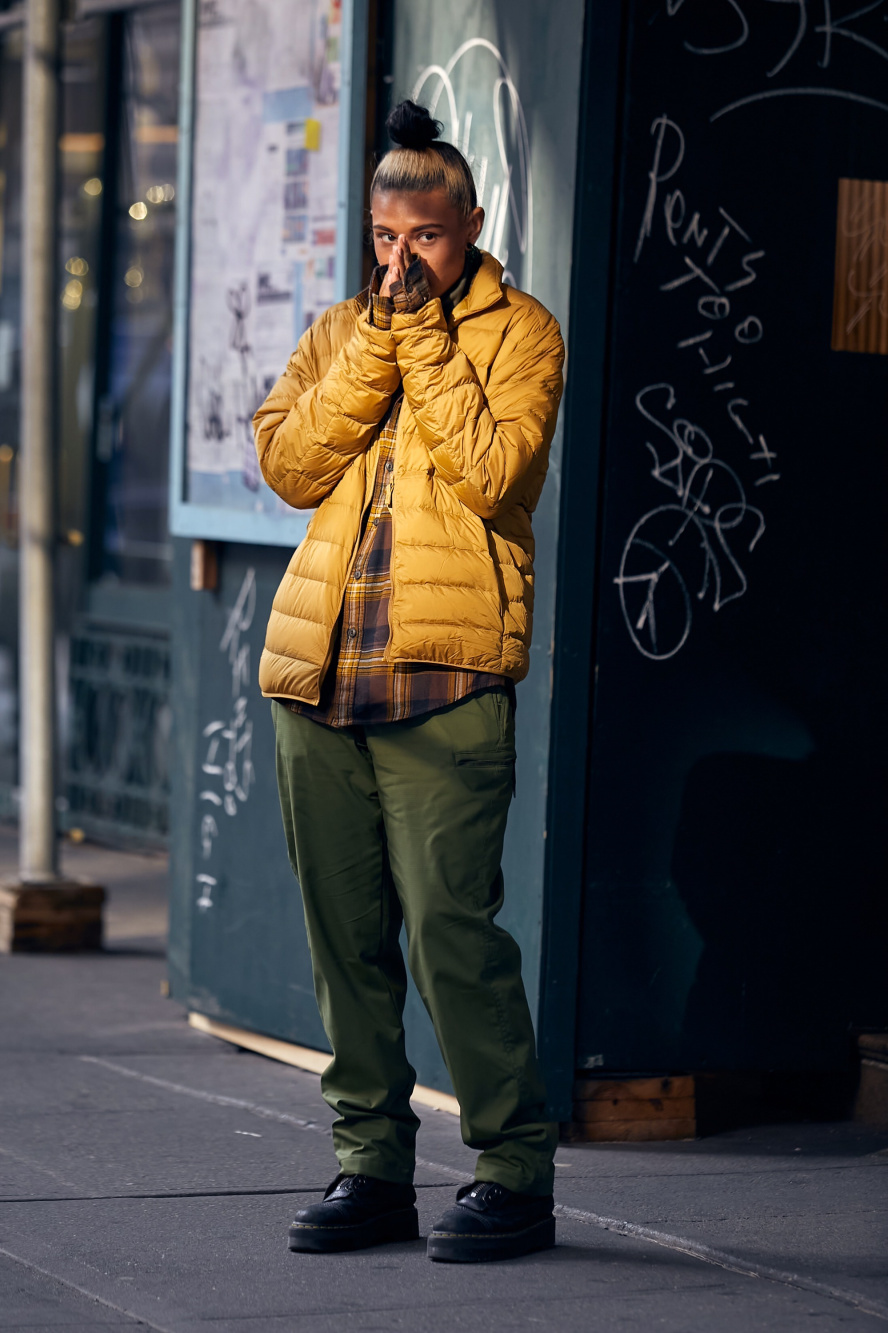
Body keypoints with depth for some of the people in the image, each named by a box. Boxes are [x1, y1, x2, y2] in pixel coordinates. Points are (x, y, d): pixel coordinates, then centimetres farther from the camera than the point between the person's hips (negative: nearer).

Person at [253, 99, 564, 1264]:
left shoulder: (519, 332, 4)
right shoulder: (337, 336, 17)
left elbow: (492, 470, -13)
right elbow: (290, 466, 2)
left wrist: (422, 336, -8)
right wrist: (377, 342, -4)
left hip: (445, 678, -5)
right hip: (319, 670, 5)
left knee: (448, 925, -10)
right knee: (346, 934, 6)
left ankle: (514, 1174, -1)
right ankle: (373, 1164, 15)